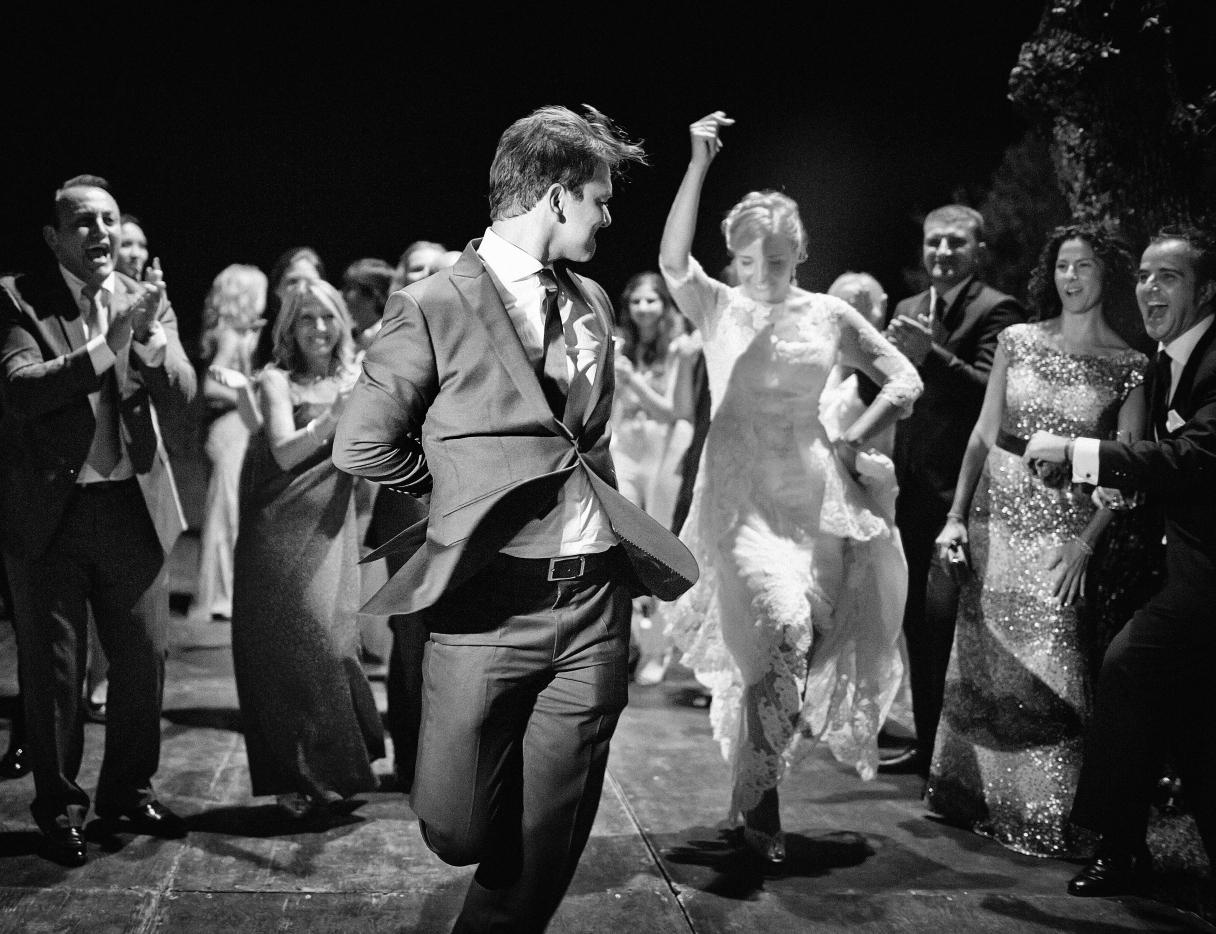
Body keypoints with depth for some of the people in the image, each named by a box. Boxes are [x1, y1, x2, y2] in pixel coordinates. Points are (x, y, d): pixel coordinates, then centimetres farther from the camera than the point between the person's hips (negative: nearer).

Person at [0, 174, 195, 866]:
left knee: (145, 659, 10)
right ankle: (59, 805, 23)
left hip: (135, 507, 3)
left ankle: (129, 792, 29)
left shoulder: (148, 301, 5)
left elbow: (179, 401, -5)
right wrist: (109, 342, -29)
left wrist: (150, 336, -24)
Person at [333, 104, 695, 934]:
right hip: (492, 600, -5)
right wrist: (469, 485, 5)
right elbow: (361, 446, -4)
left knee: (550, 844, 8)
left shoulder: (592, 302, 13)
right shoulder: (436, 307, -6)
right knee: (461, 831, -1)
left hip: (594, 595, 5)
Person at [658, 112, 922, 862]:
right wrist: (700, 163, -18)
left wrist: (854, 441, -3)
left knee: (817, 638, 6)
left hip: (816, 491, 3)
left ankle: (757, 788, 32)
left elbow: (905, 381, 9)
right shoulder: (719, 308, 3)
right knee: (781, 629, -19)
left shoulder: (829, 315, 7)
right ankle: (759, 800, 0)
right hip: (742, 491, -3)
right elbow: (673, 260, -16)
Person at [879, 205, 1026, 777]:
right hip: (913, 492, 7)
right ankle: (927, 743, 22)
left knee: (944, 618, -11)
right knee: (918, 621, 12)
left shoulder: (996, 311, -6)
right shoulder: (909, 309, 16)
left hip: (961, 494, -7)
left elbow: (991, 391, -22)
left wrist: (930, 354, -30)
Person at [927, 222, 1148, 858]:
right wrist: (957, 514, 1)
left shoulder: (1129, 365, -1)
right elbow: (984, 433, 7)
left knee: (1047, 663, -4)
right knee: (982, 657, 9)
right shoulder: (1017, 341, 6)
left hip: (1065, 528, -3)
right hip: (996, 516, 3)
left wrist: (1085, 544, -13)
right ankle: (976, 791, 25)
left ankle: (1044, 814, 11)